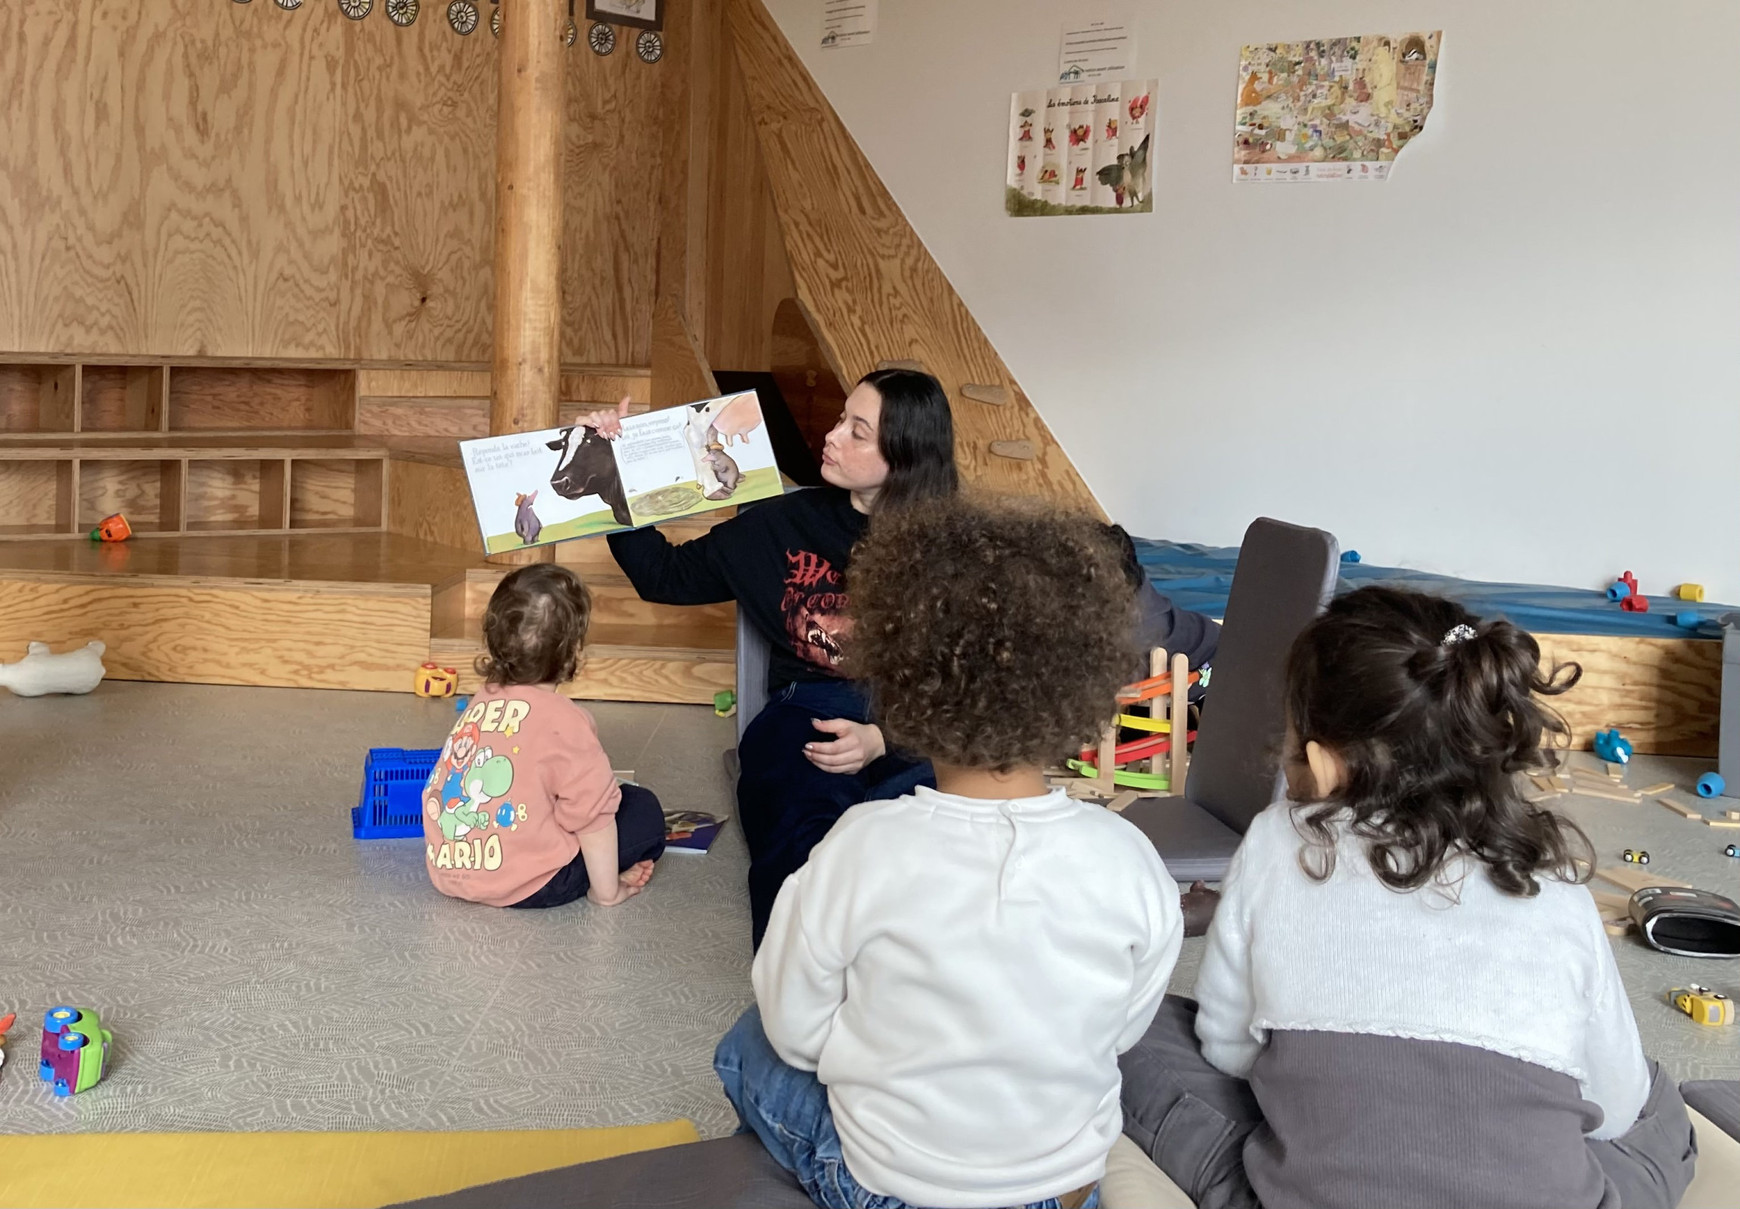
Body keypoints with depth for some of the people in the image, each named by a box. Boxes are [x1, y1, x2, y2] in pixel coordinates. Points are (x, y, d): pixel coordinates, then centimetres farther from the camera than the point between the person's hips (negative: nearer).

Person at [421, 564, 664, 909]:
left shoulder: (481, 702, 7)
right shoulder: (564, 720, -15)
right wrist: (607, 891, -3)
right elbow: (593, 811, -14)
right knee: (644, 810, 5)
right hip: (524, 886, -7)